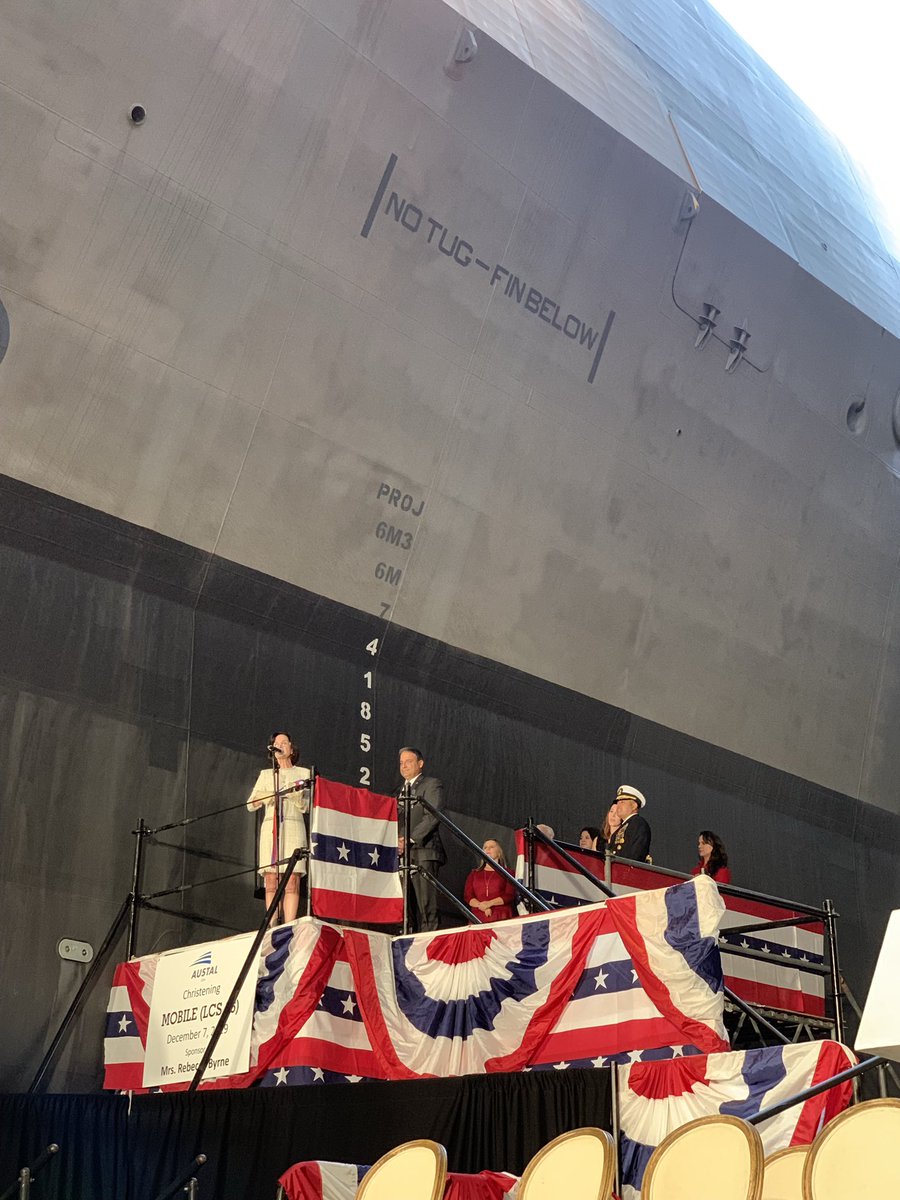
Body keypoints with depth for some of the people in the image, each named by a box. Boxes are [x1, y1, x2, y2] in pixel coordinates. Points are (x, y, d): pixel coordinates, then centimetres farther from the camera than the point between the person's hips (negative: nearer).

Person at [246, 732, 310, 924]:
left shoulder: (303, 773, 14)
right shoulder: (266, 774, 19)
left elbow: (306, 806, 7)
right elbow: (251, 805, 14)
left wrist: (297, 797, -15)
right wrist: (262, 798, -8)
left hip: (293, 827, -2)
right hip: (270, 827, 2)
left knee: (292, 881, -11)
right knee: (271, 881, -7)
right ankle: (272, 925, -8)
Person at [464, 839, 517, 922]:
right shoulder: (474, 874, 20)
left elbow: (510, 896, 0)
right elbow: (468, 896, 10)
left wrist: (490, 903, -13)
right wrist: (482, 906, -9)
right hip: (479, 918, 2)